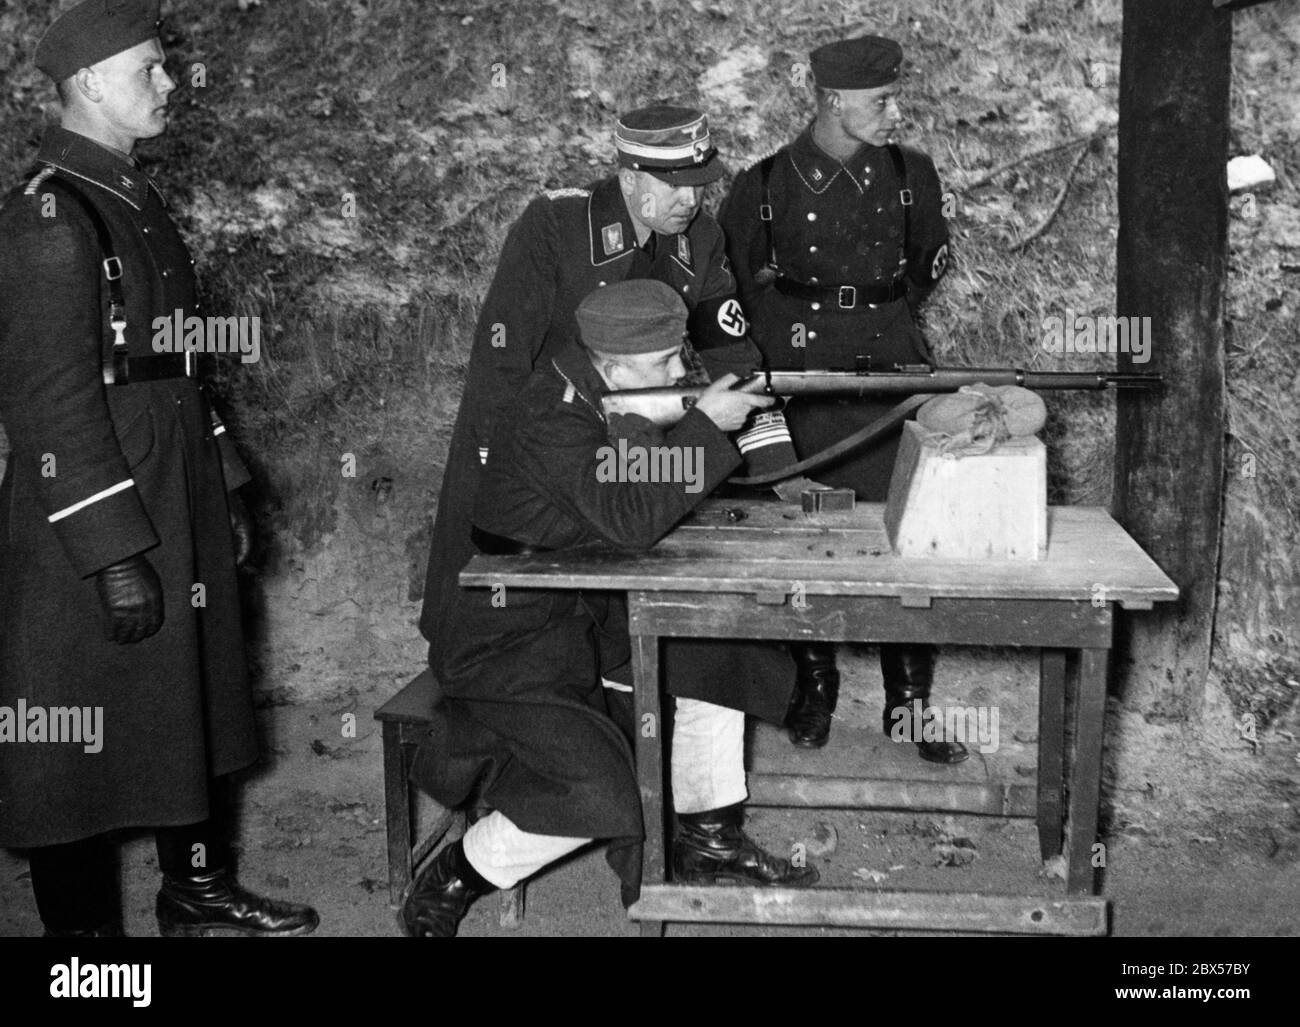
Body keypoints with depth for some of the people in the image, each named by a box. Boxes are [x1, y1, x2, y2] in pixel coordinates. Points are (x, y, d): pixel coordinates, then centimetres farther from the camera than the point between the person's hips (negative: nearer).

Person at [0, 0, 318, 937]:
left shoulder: (136, 198, 12)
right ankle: (84, 922, 19)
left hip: (178, 503, 10)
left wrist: (224, 490, 16)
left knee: (193, 699, 19)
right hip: (94, 517, -9)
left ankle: (198, 889, 36)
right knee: (86, 737, 4)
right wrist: (115, 556, -22)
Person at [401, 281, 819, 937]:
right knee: (596, 799, -18)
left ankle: (708, 841, 16)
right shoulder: (553, 420, -24)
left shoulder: (610, 397, 4)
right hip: (508, 642, -9)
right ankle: (451, 880, 5)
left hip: (583, 610, 10)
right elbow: (631, 520, -34)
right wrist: (705, 425, -26)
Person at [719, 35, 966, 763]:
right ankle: (813, 696, 22)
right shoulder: (765, 187, -3)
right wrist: (785, 328, 8)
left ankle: (910, 704, 16)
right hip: (802, 390, -1)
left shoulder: (911, 176, 4)